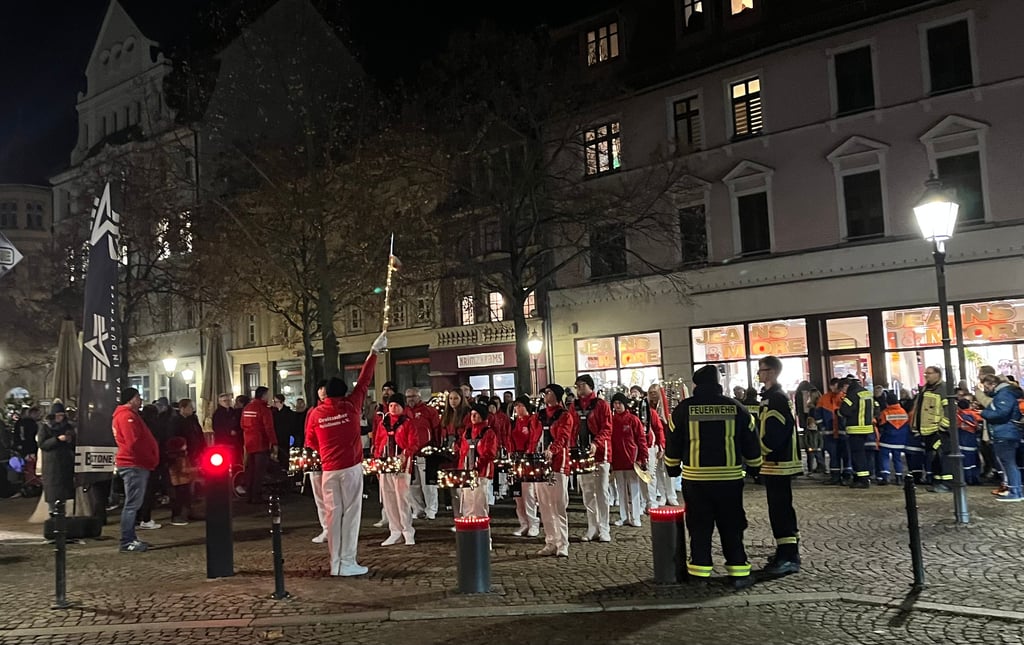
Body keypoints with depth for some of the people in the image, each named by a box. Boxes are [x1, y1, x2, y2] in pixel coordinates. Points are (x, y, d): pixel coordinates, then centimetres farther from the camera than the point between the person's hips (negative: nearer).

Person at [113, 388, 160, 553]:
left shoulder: (130, 415, 21)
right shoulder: (127, 416, -13)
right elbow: (134, 443, -21)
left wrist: (151, 461, 13)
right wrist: (151, 460, -14)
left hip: (136, 465, 11)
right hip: (134, 465, -11)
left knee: (133, 504, 14)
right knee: (132, 504, -9)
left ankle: (130, 539, 20)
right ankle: (126, 542, -8)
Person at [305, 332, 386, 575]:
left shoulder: (316, 413, 1)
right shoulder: (350, 406, -5)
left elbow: (311, 443, 12)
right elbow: (364, 381, 2)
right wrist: (374, 352, 11)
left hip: (329, 470, 3)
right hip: (351, 468, -3)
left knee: (333, 513, 7)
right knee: (351, 513, 1)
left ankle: (335, 563, 11)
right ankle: (348, 563, 1)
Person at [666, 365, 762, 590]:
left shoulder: (683, 409, -2)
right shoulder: (736, 408, 1)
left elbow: (672, 444, 5)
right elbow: (751, 444, 8)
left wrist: (673, 468, 20)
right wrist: (754, 467, 24)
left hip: (695, 478, -1)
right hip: (729, 478, 1)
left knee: (699, 527, 8)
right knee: (731, 527, 9)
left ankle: (700, 572, 10)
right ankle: (738, 571, 9)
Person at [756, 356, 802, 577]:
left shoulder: (777, 399, -16)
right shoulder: (771, 397, 16)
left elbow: (775, 434, -23)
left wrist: (760, 451, -14)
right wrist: (761, 453, 16)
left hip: (777, 463, -10)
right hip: (775, 463, 10)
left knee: (780, 509, -8)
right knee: (780, 508, 16)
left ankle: (788, 557, -4)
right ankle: (788, 551, 24)